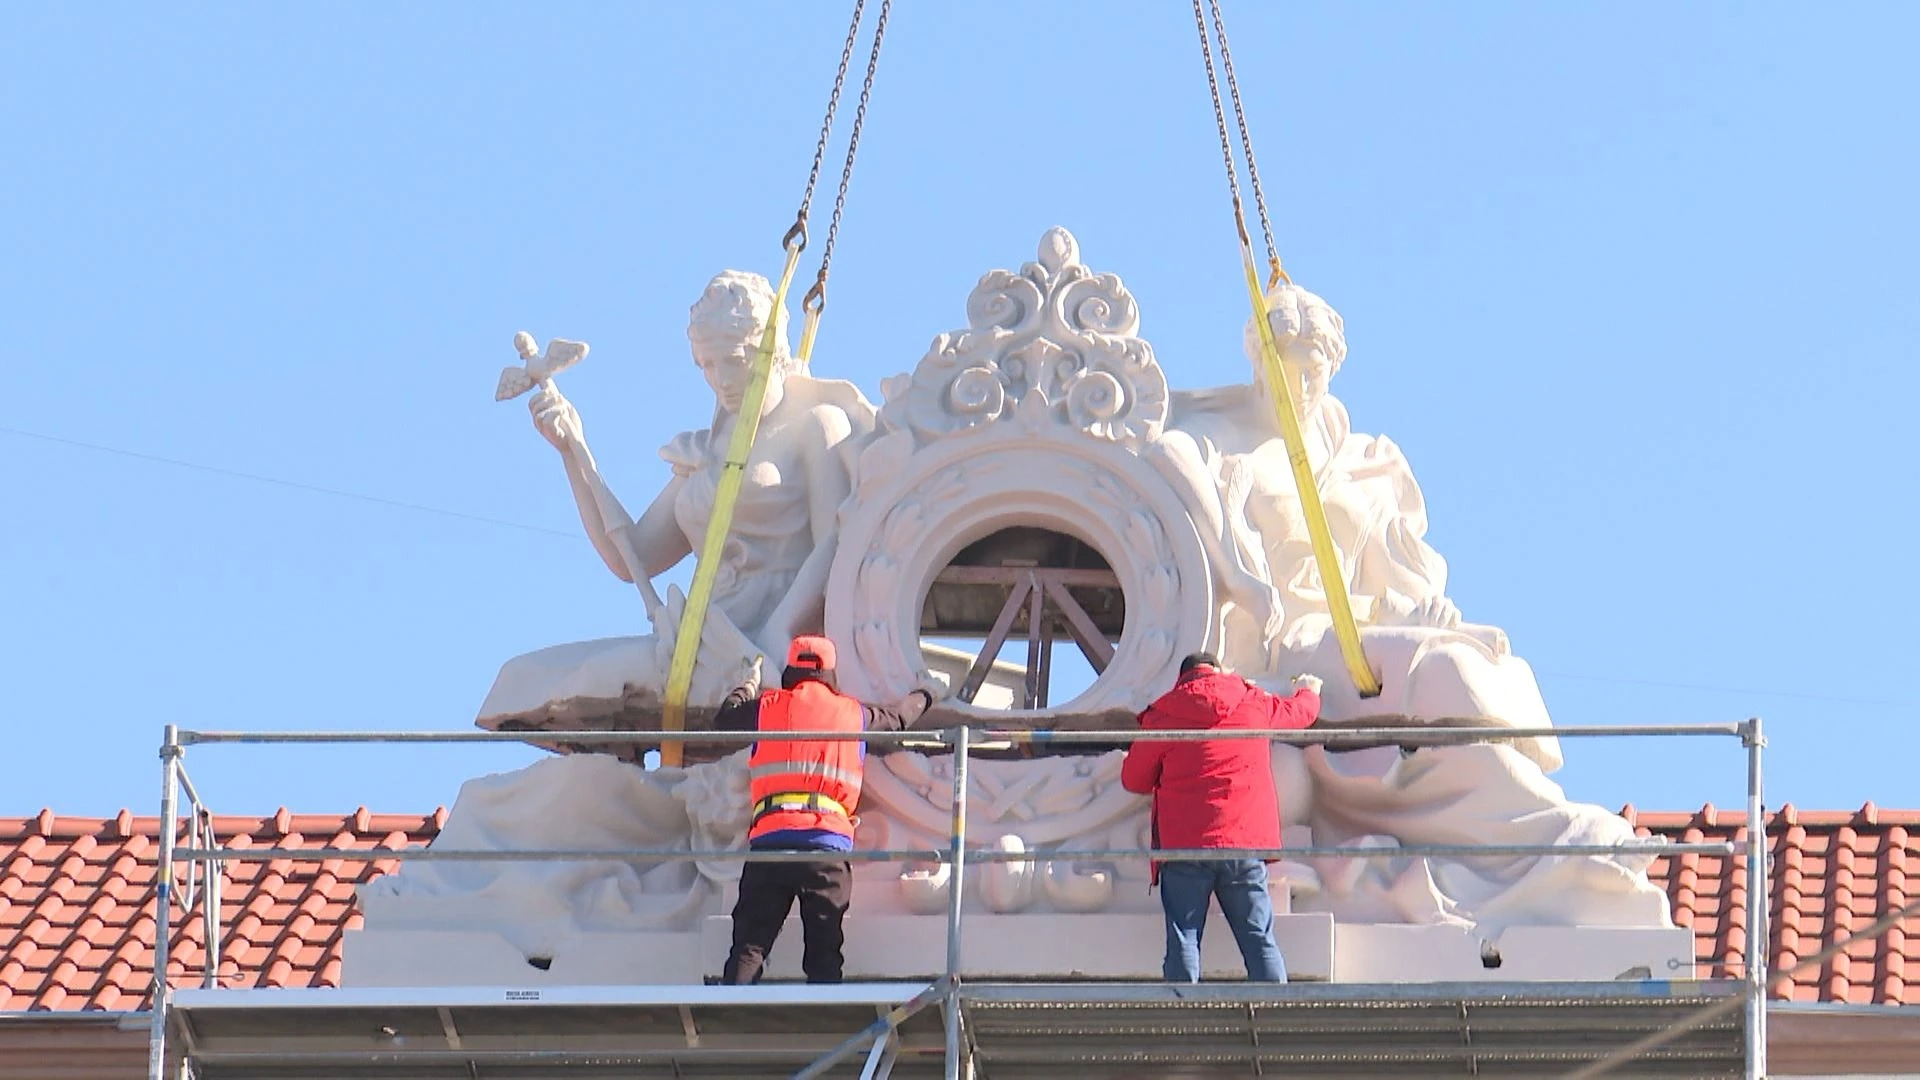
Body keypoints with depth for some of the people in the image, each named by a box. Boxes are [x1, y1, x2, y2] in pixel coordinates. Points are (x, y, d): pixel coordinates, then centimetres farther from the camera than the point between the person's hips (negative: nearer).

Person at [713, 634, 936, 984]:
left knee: (749, 946, -1)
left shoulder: (766, 707, 11)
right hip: (829, 846, 0)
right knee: (824, 954, 4)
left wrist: (747, 689, 50)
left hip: (770, 837, 0)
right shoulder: (853, 714, 15)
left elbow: (724, 718, 29)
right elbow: (896, 719, 35)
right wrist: (920, 699, 58)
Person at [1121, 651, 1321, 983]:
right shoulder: (1253, 704, 9)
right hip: (1244, 842, 2)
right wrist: (1310, 691, 54)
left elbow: (1133, 779, 12)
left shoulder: (1163, 717, 3)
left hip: (1183, 847, -2)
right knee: (1259, 940, 3)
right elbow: (1300, 710, 30)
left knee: (1183, 941, -2)